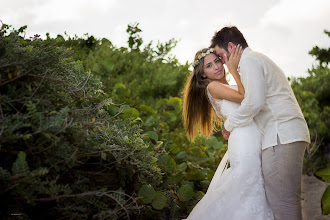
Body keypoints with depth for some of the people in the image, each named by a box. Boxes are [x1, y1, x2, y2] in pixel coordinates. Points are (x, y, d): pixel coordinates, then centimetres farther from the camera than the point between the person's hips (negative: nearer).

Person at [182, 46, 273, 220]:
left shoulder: (230, 87, 24)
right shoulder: (212, 86, -1)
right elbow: (246, 97, -11)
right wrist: (233, 70, -6)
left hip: (254, 143, 8)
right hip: (243, 142, -8)